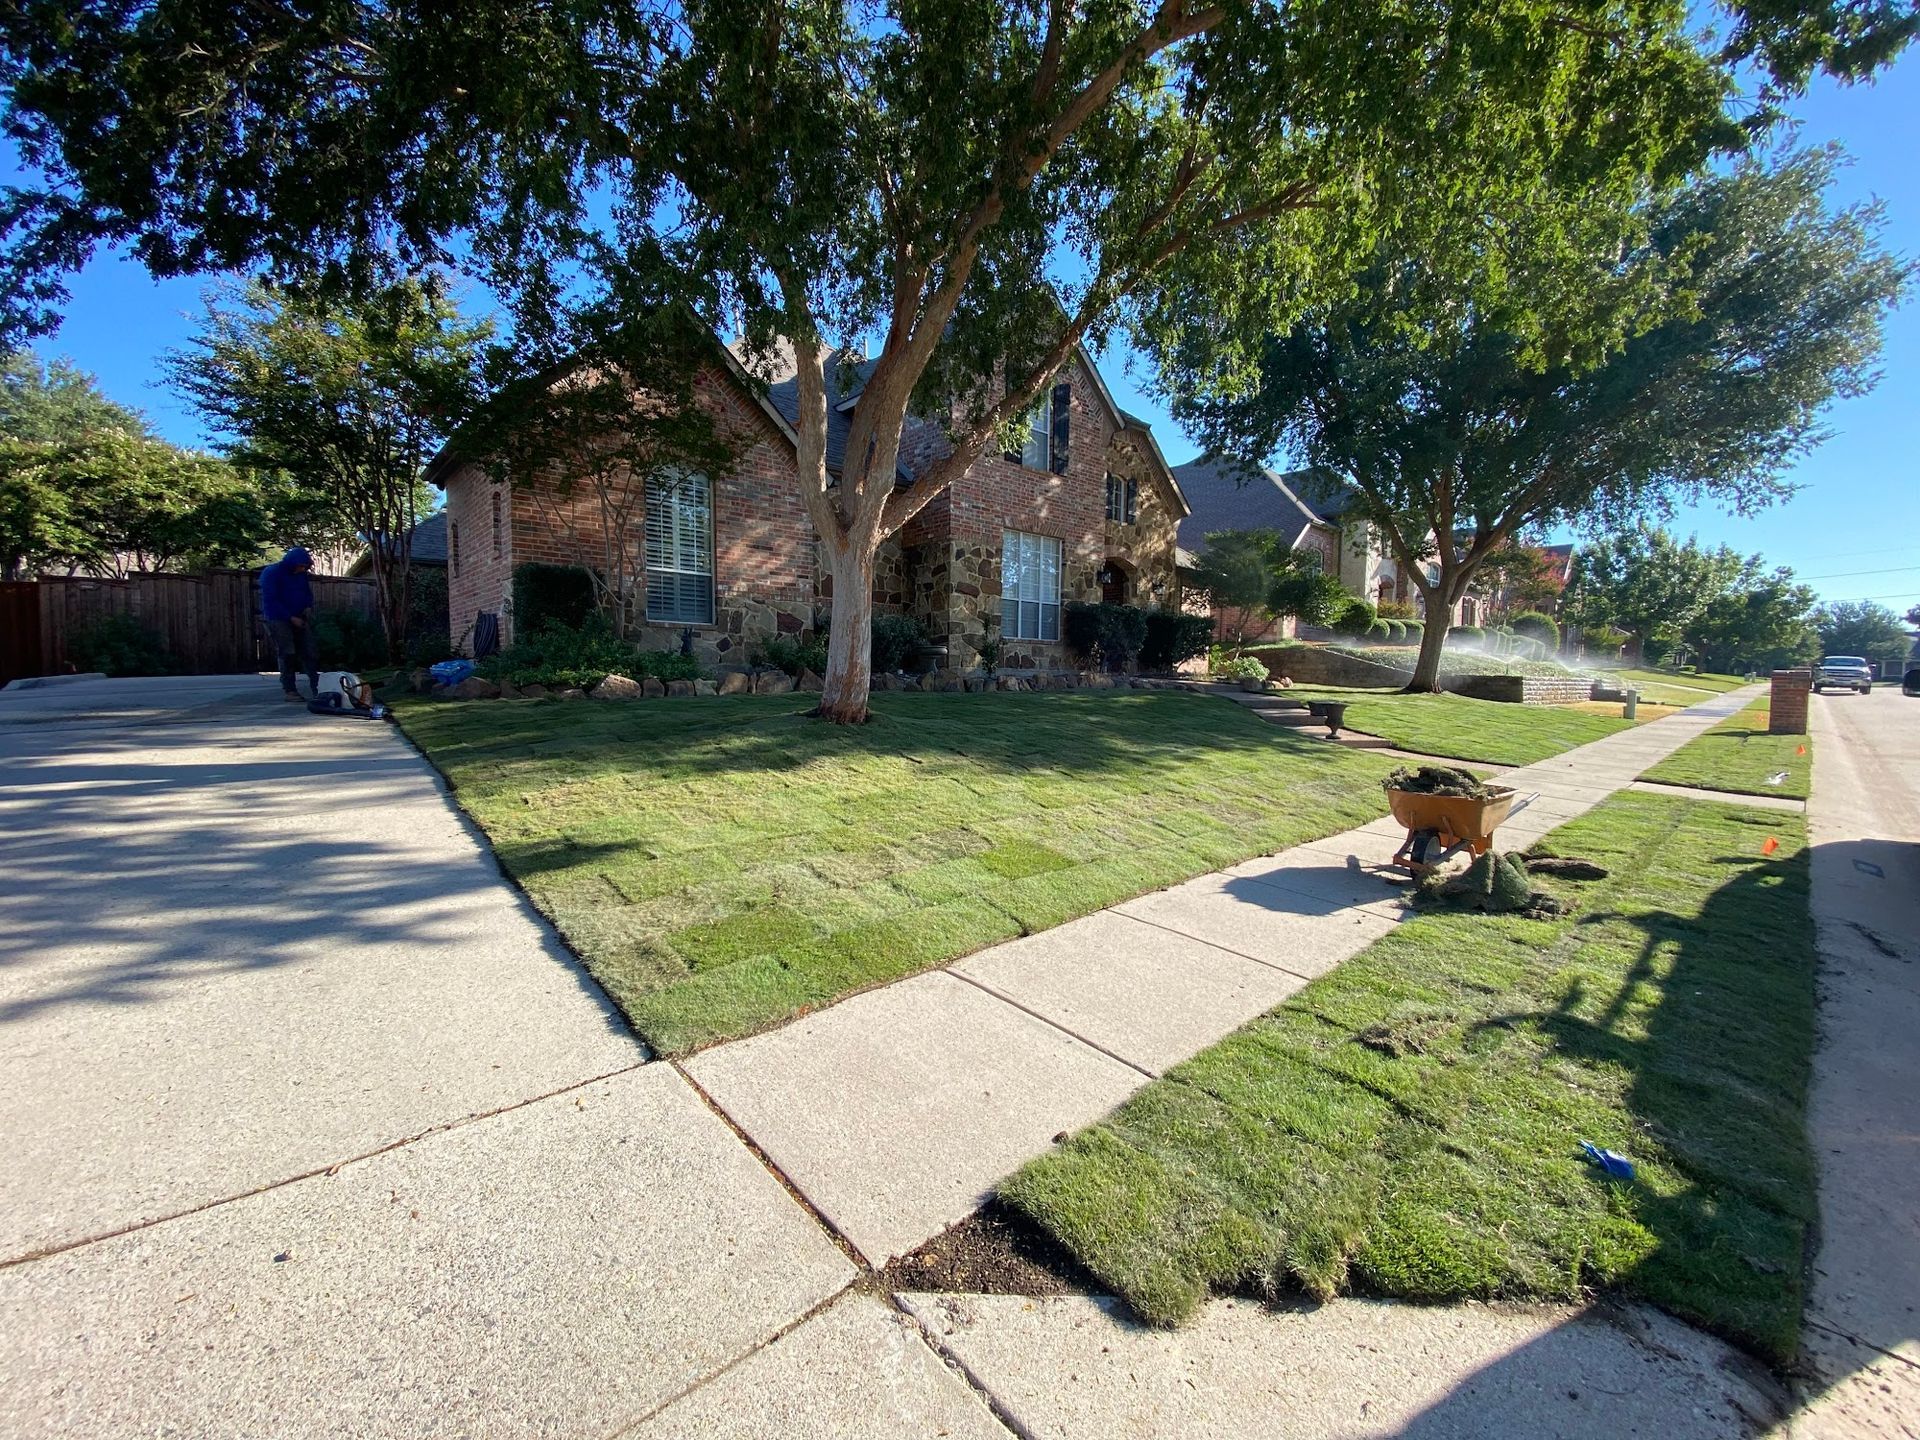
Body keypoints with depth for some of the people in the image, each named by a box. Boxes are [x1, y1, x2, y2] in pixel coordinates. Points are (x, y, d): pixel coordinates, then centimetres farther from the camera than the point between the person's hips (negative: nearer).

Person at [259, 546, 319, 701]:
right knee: (287, 654, -9)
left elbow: (308, 592, 19)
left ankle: (316, 688, -1)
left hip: (299, 619, 5)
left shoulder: (301, 573, 5)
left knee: (309, 653, -1)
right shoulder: (271, 573, -12)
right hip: (279, 619, -5)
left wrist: (308, 607, -1)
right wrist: (291, 618, -18)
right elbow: (270, 601, -14)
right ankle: (289, 690, -5)